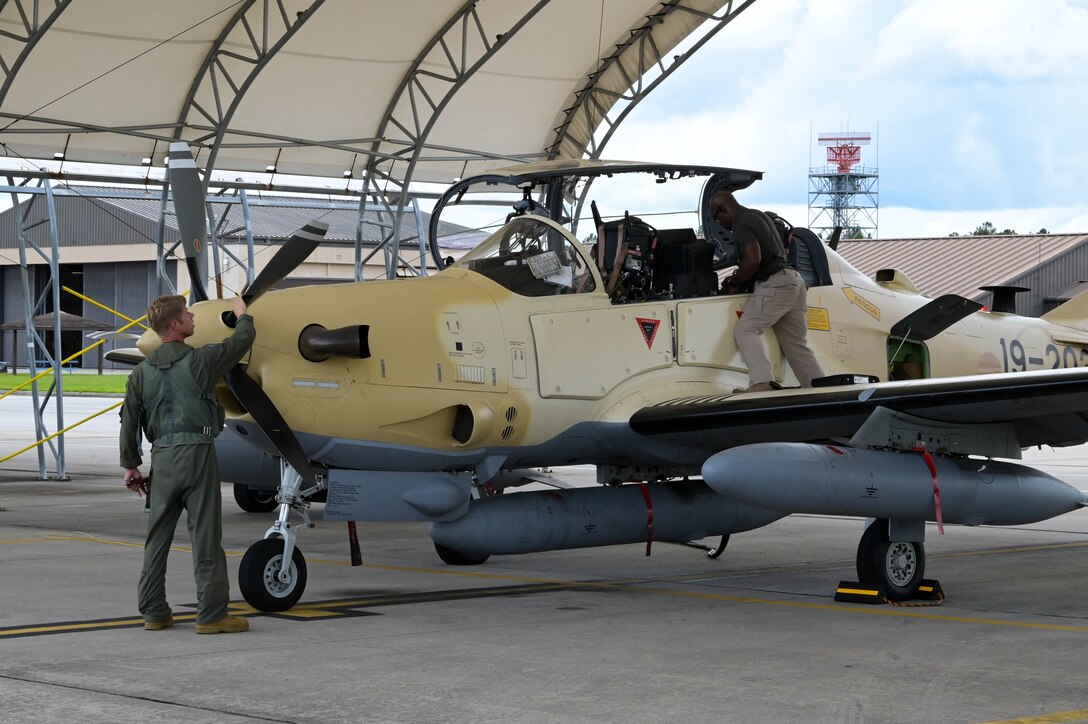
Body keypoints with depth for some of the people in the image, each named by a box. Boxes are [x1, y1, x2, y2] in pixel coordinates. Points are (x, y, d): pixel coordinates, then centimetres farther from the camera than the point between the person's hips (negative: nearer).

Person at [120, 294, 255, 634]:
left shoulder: (143, 371, 8)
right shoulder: (199, 360, -6)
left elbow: (129, 421, 8)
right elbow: (242, 340, 8)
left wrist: (130, 465, 16)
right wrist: (243, 315, 29)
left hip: (162, 456, 5)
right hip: (196, 452, -5)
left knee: (157, 537, 11)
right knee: (205, 536, -2)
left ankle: (154, 612, 14)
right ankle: (212, 614, -2)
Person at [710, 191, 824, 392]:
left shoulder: (742, 225, -9)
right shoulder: (757, 215, 23)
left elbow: (753, 259, -23)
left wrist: (735, 281, -5)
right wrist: (740, 281, 24)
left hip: (775, 284, -10)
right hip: (794, 280, 10)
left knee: (745, 330, -13)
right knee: (797, 346, 10)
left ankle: (762, 382, -31)